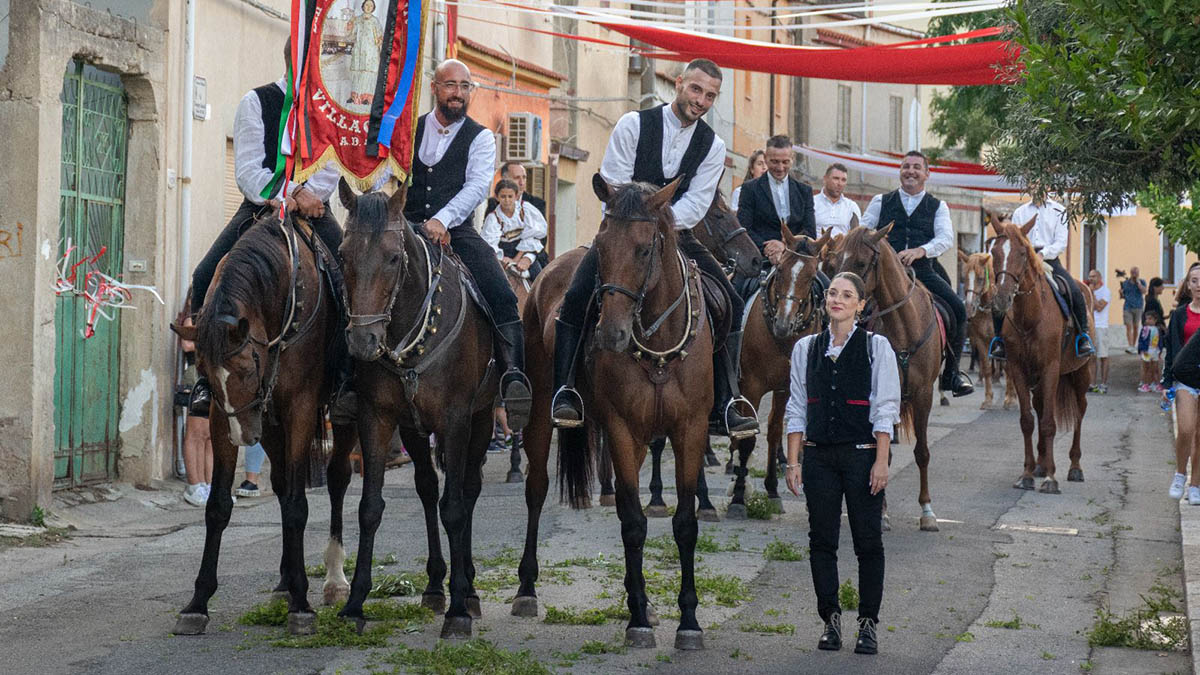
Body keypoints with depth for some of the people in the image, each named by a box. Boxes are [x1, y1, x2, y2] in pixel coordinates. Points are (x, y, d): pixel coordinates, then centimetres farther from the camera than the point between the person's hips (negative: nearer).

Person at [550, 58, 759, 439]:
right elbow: (614, 186, -9)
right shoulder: (634, 125, -5)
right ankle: (565, 393, -19)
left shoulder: (712, 146, 3)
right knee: (577, 297, -26)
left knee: (729, 305, -11)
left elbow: (697, 203, -7)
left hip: (676, 234, 3)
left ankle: (723, 407, -5)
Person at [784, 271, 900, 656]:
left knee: (868, 540, 2)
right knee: (821, 540, 4)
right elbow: (797, 408, 7)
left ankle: (868, 623, 10)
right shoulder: (805, 349, 7)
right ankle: (830, 619, 15)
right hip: (818, 456, 3)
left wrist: (881, 462, -12)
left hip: (862, 453, -3)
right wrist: (793, 462, 1)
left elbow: (885, 408, -5)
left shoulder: (876, 347, -1)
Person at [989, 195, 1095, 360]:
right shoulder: (1019, 212, 16)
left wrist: (1043, 254, -18)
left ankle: (1083, 336, -13)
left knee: (1076, 292, -25)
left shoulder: (1058, 211, 8)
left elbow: (1061, 243, -1)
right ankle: (999, 338, -9)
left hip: (1050, 259, -2)